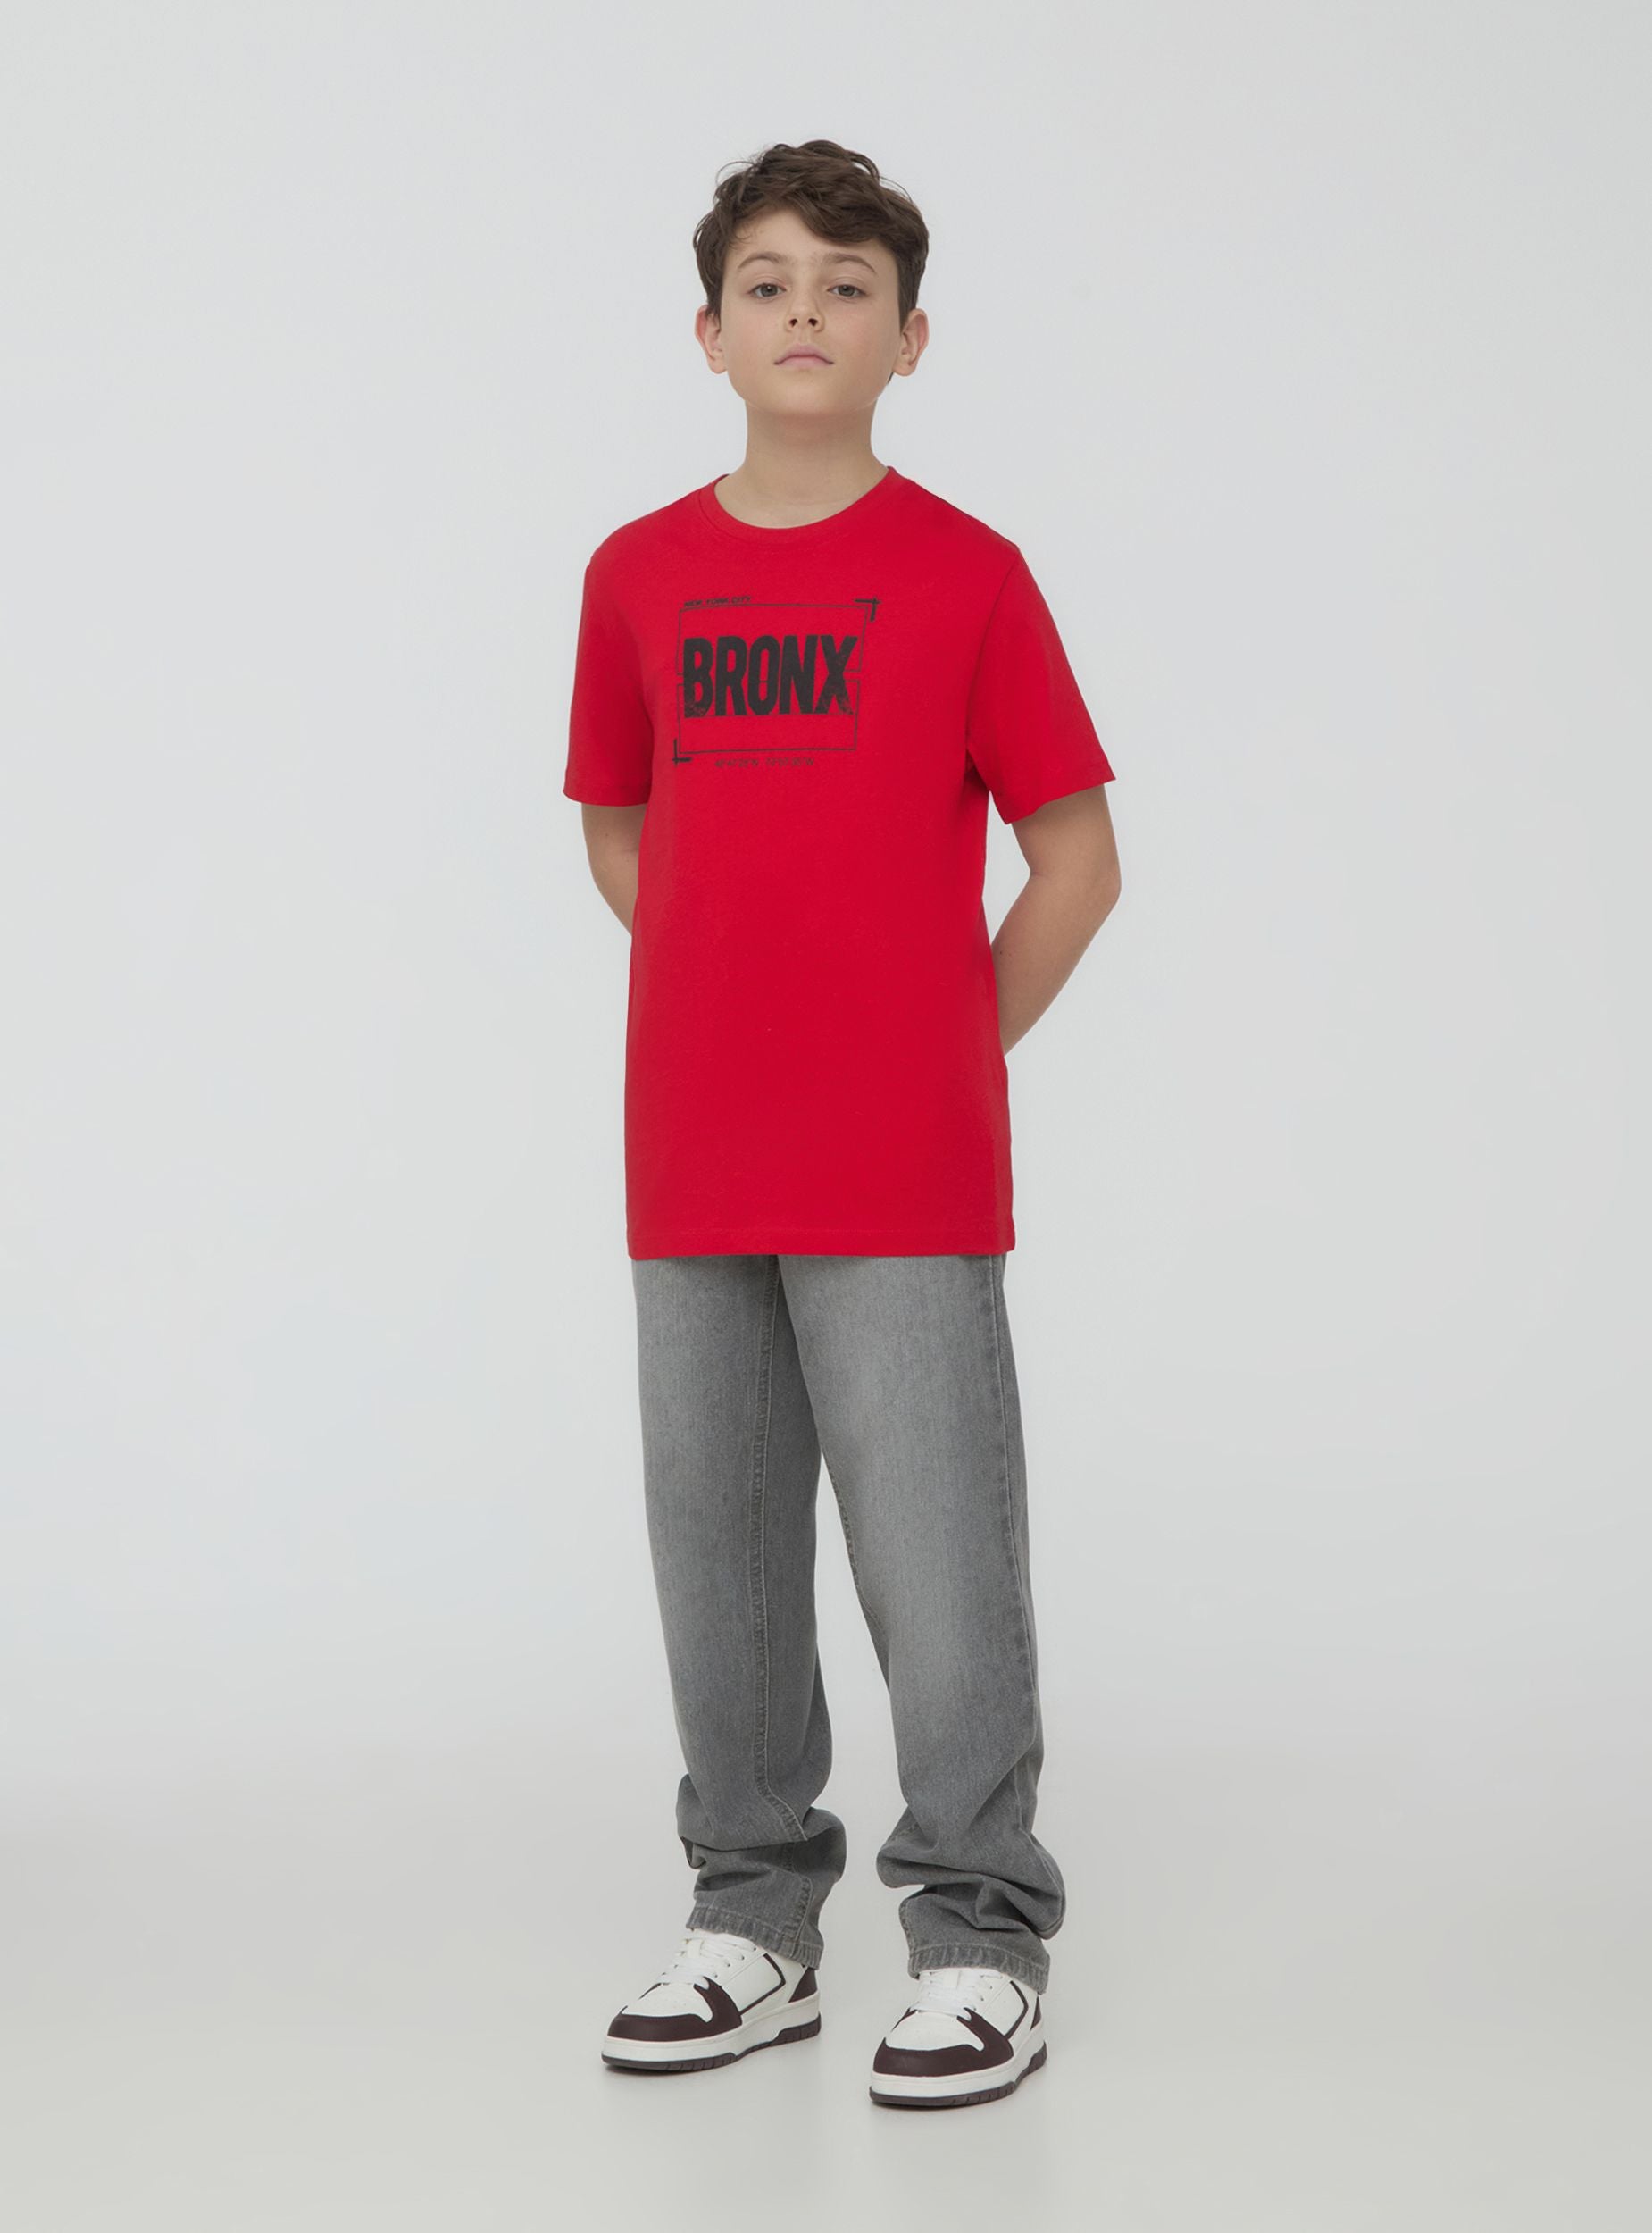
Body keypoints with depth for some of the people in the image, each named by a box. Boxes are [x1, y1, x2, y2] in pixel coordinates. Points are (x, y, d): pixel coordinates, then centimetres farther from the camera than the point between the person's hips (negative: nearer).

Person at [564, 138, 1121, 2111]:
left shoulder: (967, 576, -2)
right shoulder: (637, 578, 7)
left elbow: (1077, 854, 1)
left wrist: (946, 1052, -1)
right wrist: (745, 1013, 9)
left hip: (907, 1178, -4)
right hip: (691, 1169, 4)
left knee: (939, 1548, -2)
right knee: (718, 1552, 10)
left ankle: (981, 1943, 11)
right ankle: (754, 1921, 24)